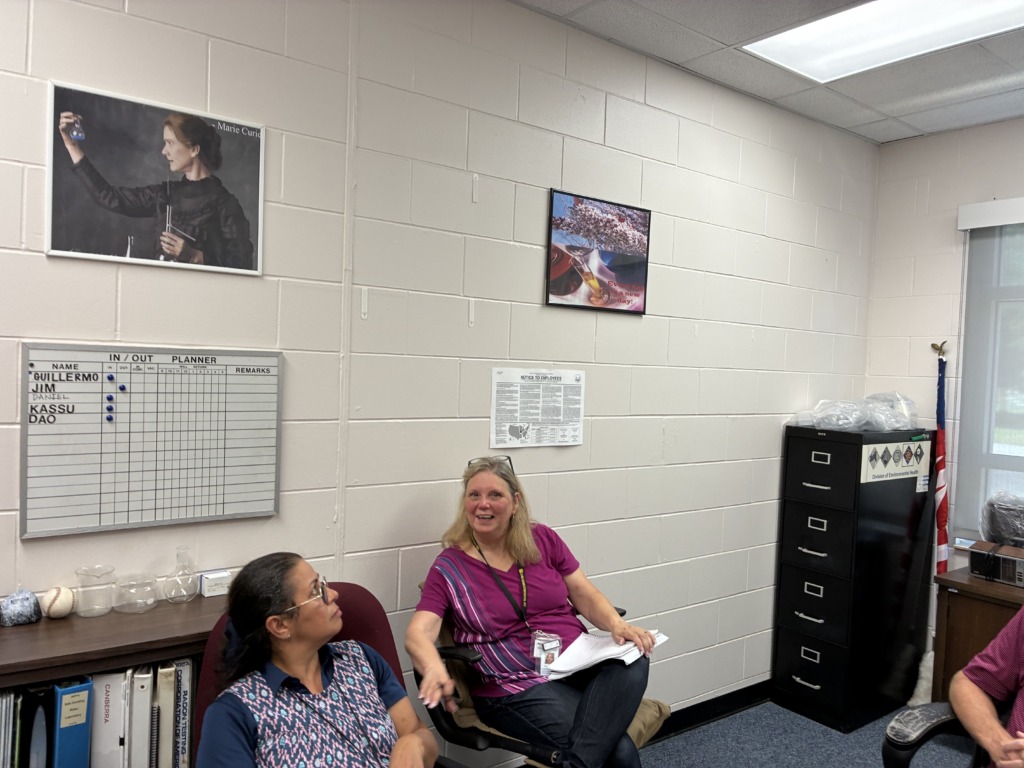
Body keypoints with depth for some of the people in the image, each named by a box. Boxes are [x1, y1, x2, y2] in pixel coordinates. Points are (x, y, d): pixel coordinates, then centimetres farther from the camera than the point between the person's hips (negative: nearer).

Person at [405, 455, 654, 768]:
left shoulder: (543, 540, 7)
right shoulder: (449, 567, -1)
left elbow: (586, 596, 9)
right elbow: (418, 633, -11)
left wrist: (617, 624, -13)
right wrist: (434, 668, -35)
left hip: (578, 664, 5)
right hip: (515, 687, -5)